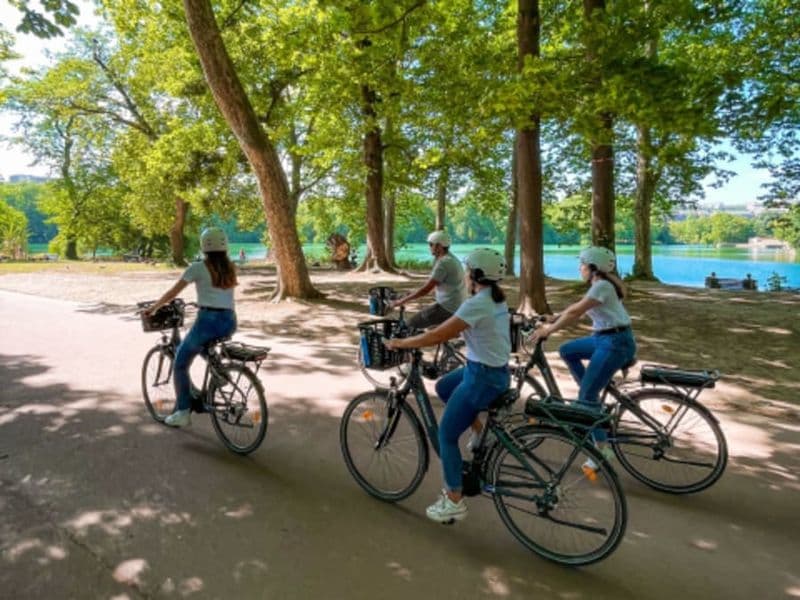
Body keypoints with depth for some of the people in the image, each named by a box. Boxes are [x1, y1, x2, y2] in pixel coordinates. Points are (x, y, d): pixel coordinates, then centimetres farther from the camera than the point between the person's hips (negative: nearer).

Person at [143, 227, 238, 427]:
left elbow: (172, 293, 2)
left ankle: (183, 412, 12)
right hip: (229, 322, 6)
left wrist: (153, 308, 16)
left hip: (208, 320, -5)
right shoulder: (230, 268, 11)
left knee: (180, 363, 13)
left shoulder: (198, 267, -4)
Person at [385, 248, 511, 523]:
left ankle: (454, 501, 15)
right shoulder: (496, 299, 7)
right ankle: (480, 431, 25)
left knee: (446, 434, 4)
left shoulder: (476, 304, -23)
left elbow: (438, 337, -21)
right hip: (496, 371, 9)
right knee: (443, 387, 28)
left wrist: (400, 342, -10)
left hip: (482, 377, -9)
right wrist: (434, 329, 16)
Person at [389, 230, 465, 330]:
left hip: (446, 308, -10)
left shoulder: (444, 263, -21)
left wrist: (401, 301, -16)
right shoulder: (450, 258, 11)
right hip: (455, 306, 10)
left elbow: (425, 289, -23)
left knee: (410, 324, -3)